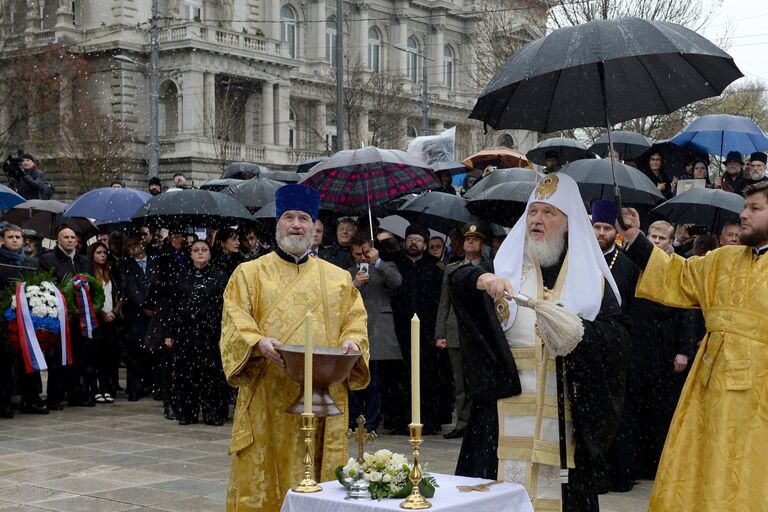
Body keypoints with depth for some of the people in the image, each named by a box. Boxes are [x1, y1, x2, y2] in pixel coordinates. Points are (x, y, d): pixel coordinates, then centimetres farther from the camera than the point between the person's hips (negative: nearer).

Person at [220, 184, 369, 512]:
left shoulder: (338, 278, 14)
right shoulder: (249, 273, 7)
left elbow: (355, 319, 10)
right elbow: (235, 321, -3)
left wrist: (352, 342, -13)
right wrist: (259, 343, -23)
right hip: (268, 397, -2)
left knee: (318, 477, 3)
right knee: (263, 477, -1)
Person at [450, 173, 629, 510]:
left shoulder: (591, 276, 7)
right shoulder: (506, 264, 10)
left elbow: (616, 331, -3)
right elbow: (457, 279, -6)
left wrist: (576, 331, -21)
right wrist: (484, 279, -28)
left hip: (564, 410, 0)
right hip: (507, 408, 0)